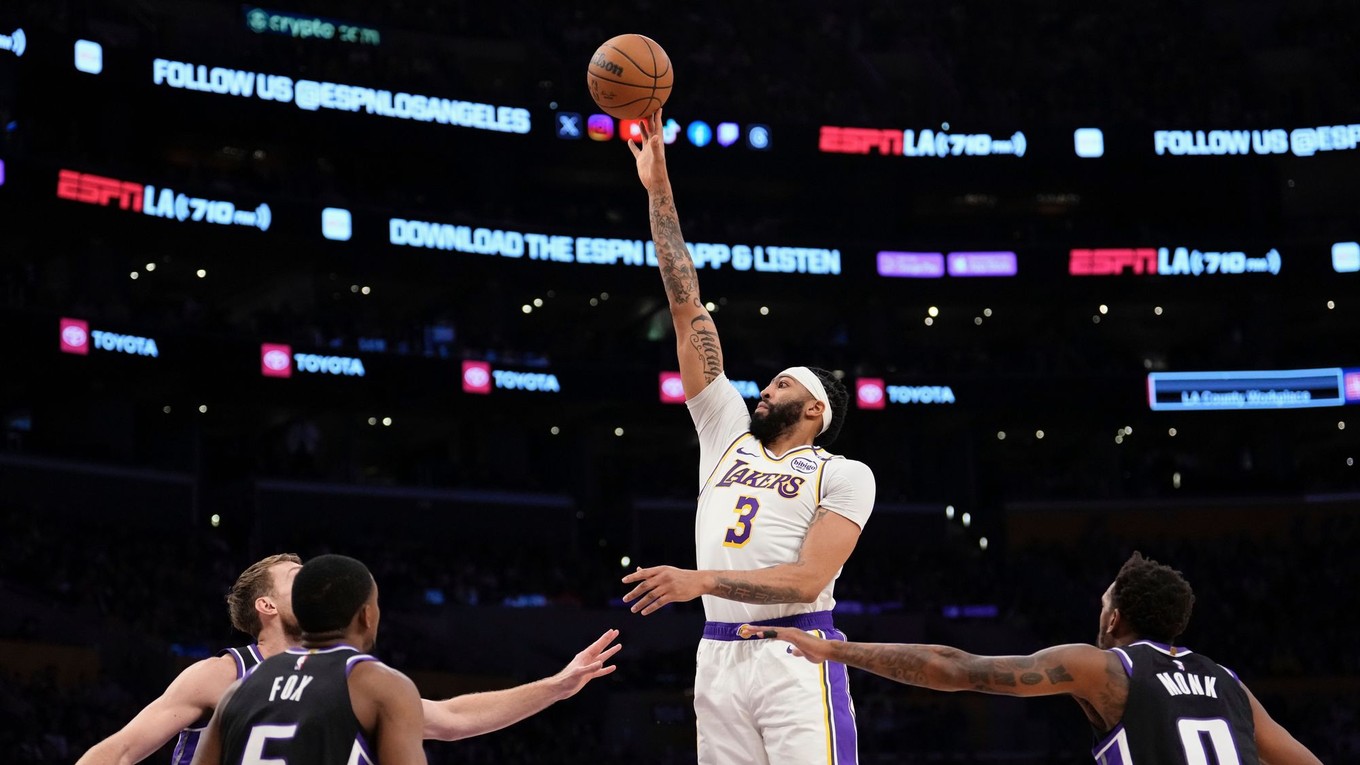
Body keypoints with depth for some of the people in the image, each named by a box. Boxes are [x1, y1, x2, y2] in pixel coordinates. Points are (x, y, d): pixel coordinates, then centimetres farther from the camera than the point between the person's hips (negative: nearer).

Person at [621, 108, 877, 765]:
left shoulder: (844, 475, 5)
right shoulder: (727, 434, 19)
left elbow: (808, 580, -9)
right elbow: (688, 312, 16)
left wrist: (701, 580, -18)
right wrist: (659, 190, 14)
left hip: (796, 656, -5)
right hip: (718, 658, 5)